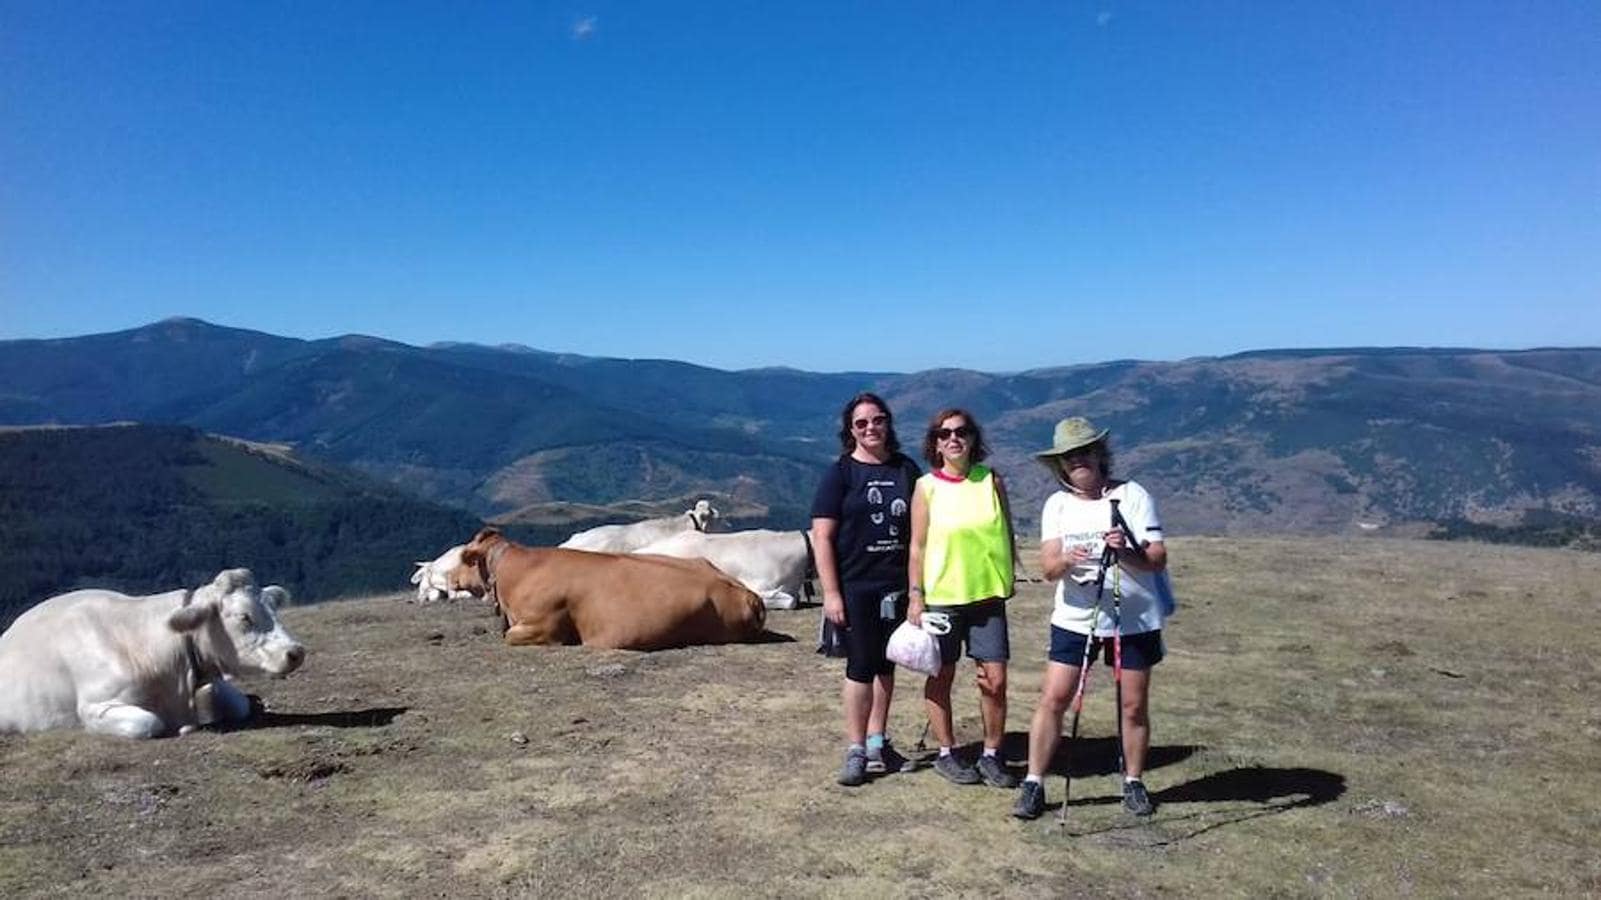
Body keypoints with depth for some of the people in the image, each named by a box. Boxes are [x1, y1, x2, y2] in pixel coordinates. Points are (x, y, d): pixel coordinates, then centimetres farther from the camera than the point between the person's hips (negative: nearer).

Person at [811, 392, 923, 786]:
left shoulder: (906, 470, 8)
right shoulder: (840, 473, -4)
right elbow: (821, 536, -7)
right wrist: (830, 592, -12)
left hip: (897, 586, 4)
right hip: (856, 587, -4)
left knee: (886, 665, 13)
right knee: (861, 666, -2)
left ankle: (878, 743, 26)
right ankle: (855, 751, 9)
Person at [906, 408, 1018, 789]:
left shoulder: (991, 480, 3)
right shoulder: (926, 487, -3)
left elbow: (1007, 533, 11)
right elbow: (917, 546, -2)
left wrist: (1008, 578, 9)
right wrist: (915, 595, -6)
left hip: (987, 594, 2)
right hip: (941, 596, -2)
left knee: (995, 679, 1)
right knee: (941, 676, 8)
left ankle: (991, 755, 18)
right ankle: (946, 754, 24)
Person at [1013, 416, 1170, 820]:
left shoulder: (1133, 496, -5)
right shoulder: (1057, 504, 2)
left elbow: (1157, 560, -10)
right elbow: (1048, 568, -8)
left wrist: (1125, 552, -31)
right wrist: (1066, 561, -31)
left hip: (1135, 620, -1)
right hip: (1075, 617, 1)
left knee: (1134, 705, 7)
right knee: (1052, 698, -4)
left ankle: (1133, 782, 27)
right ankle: (1033, 784, 7)